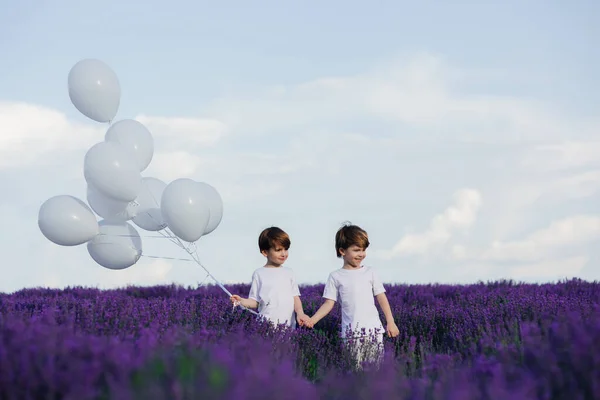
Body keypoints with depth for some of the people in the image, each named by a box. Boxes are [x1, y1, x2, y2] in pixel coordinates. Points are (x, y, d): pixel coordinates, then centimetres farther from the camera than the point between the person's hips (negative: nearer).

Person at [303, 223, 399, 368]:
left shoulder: (370, 273, 8)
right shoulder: (336, 277, 4)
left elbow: (382, 298, 11)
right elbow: (329, 303, 3)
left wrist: (390, 322, 5)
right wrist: (312, 320, -11)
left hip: (374, 328, 1)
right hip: (351, 332, -1)